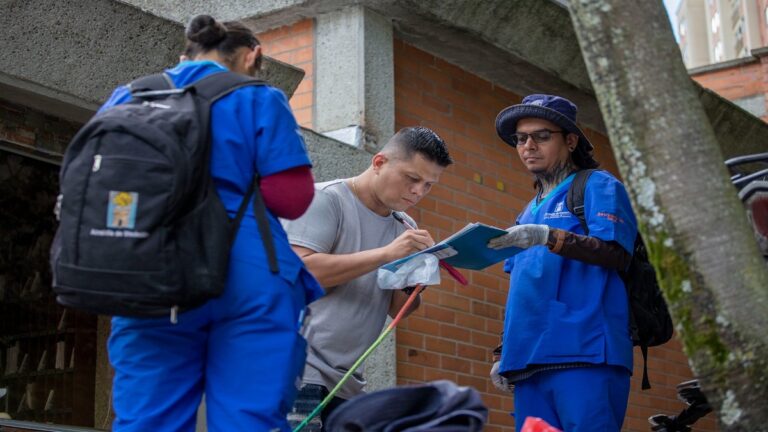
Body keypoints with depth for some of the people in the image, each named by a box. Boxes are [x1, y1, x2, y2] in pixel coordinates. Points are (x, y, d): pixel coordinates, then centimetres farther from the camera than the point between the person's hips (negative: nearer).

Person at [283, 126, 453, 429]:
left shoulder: (404, 228, 12)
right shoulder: (325, 199, -6)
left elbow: (396, 309, 13)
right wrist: (386, 254, -19)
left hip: (347, 382, 7)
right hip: (298, 371, -6)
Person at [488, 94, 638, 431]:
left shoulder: (598, 187, 5)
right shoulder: (530, 213, 26)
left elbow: (617, 254, -12)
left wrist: (548, 237, -23)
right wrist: (507, 355, 19)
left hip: (584, 354, -7)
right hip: (530, 361, 7)